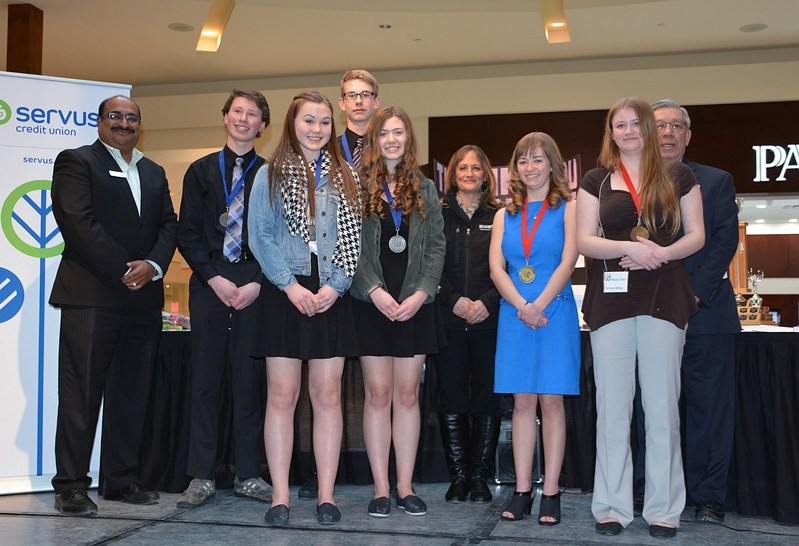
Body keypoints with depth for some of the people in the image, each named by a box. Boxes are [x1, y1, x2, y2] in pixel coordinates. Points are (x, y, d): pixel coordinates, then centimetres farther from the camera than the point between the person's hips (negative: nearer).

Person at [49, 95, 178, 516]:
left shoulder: (154, 173, 21)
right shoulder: (76, 162, 3)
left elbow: (168, 225, 12)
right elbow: (79, 223, -9)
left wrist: (152, 266, -8)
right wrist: (124, 271, -14)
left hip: (143, 297, 6)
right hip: (91, 295, -5)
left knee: (131, 393, 9)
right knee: (81, 393, -3)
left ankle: (121, 480, 18)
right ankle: (71, 486, 5)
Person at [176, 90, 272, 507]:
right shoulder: (201, 171, 10)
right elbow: (187, 234, 5)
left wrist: (258, 283, -8)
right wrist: (215, 278, -7)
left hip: (256, 288, -1)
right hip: (209, 285, 1)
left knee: (249, 381, 2)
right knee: (205, 381, 3)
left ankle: (248, 475, 12)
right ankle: (202, 477, 11)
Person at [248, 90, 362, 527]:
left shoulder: (345, 178, 11)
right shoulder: (270, 175, 5)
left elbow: (354, 239, 6)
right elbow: (260, 236, -2)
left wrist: (335, 285, -8)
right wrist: (290, 285, -13)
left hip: (331, 296, 2)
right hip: (285, 294, -2)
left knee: (328, 395, 3)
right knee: (282, 395, 0)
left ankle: (326, 495, 10)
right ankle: (280, 496, 6)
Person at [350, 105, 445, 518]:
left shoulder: (425, 189, 11)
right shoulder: (357, 187, 3)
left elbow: (437, 246, 6)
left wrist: (421, 293, -7)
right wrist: (375, 291, -13)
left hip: (415, 305, 2)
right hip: (372, 304, -2)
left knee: (407, 394, 5)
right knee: (378, 394, 0)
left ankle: (405, 486, 11)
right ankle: (381, 488, 7)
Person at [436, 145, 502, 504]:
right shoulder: (439, 215, 9)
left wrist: (487, 302, -11)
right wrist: (453, 300, -10)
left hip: (488, 320, 0)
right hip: (448, 320, 0)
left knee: (487, 399, 2)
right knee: (451, 399, 2)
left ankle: (479, 476, 12)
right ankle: (458, 476, 12)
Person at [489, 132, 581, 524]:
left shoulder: (567, 209, 3)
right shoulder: (505, 215, 14)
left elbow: (568, 261, -7)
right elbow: (496, 268, 4)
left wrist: (539, 305, -16)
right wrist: (522, 307, -10)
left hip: (555, 312, -3)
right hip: (514, 314, 3)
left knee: (551, 400, -2)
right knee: (522, 402, 5)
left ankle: (551, 492, 5)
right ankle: (522, 490, 10)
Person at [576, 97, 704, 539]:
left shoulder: (677, 176, 9)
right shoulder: (596, 180, 9)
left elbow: (696, 236, 7)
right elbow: (584, 240, 1)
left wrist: (661, 253, -13)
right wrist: (632, 247, -16)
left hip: (664, 298, 0)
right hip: (611, 299, 1)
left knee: (662, 406, 3)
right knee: (612, 407, 3)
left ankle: (663, 509, 12)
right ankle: (612, 506, 11)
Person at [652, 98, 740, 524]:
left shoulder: (717, 181, 10)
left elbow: (725, 241, 1)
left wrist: (695, 293, -10)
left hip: (705, 310, 0)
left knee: (710, 407, 1)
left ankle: (709, 497, 9)